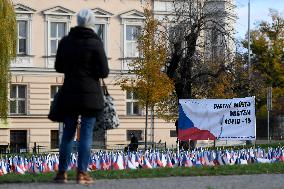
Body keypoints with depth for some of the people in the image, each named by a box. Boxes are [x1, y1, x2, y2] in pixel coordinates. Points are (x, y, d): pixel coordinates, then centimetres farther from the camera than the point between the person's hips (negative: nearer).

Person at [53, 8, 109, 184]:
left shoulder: (65, 41, 3)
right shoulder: (95, 43, -9)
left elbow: (59, 67, 11)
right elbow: (104, 72, -9)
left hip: (69, 93, 4)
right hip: (90, 94, -4)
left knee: (68, 133, 10)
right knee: (87, 134, 0)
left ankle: (62, 172, 8)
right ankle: (82, 173, -3)